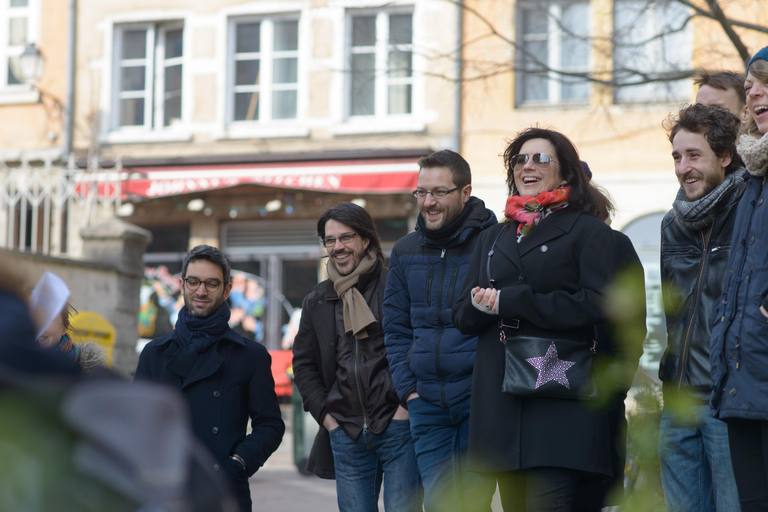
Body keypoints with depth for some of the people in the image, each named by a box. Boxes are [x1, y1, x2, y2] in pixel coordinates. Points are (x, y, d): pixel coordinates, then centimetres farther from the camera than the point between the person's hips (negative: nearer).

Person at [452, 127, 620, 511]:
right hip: (500, 399, 6)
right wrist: (481, 304, -8)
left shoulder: (588, 231, 4)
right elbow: (462, 316, 19)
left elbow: (599, 304, -11)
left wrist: (510, 302, -11)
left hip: (560, 398, -6)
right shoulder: (493, 239, 24)